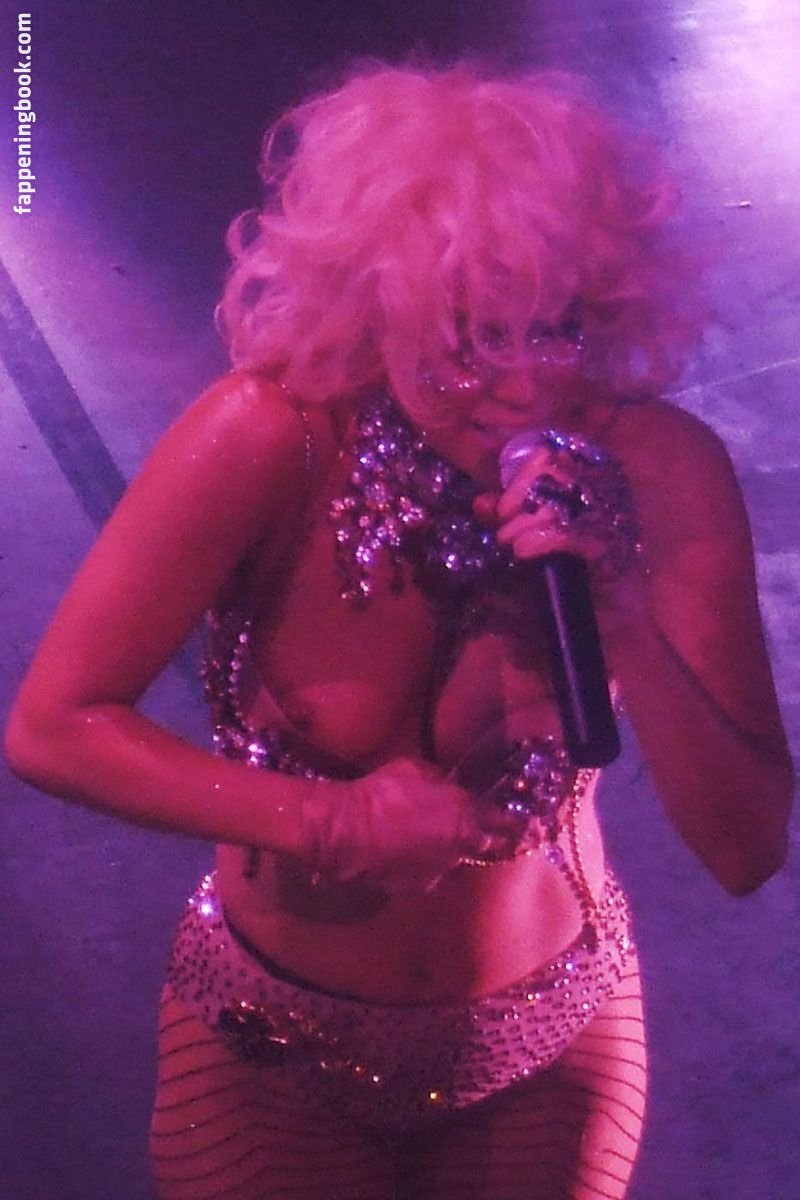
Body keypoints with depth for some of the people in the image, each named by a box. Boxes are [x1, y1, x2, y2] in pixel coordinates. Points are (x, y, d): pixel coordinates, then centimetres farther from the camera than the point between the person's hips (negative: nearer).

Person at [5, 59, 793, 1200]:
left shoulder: (661, 470, -23)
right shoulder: (276, 438, -28)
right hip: (277, 1042, -1)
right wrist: (343, 824, -26)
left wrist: (625, 617, -37)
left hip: (549, 1045, 2)